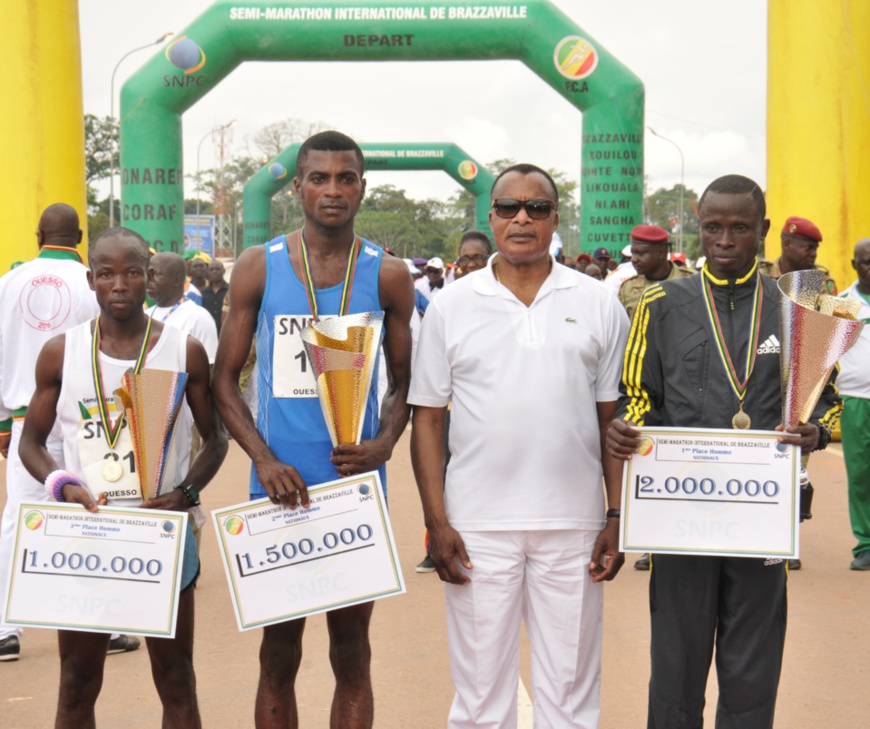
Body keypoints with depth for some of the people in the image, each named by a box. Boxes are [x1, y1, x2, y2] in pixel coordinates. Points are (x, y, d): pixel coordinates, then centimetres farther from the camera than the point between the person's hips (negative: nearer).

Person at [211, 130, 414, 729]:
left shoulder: (388, 276, 3)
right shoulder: (259, 268, 2)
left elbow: (404, 381, 9)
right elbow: (225, 380, 4)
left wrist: (384, 443, -11)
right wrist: (265, 459, -9)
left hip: (357, 482, 1)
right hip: (279, 485, 0)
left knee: (351, 647, 9)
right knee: (279, 649, 9)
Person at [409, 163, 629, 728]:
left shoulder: (600, 306, 5)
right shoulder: (452, 306, 3)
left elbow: (614, 419, 6)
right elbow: (428, 417, 3)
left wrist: (617, 519, 0)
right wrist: (436, 522, -4)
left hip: (574, 525, 1)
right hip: (478, 526, 0)